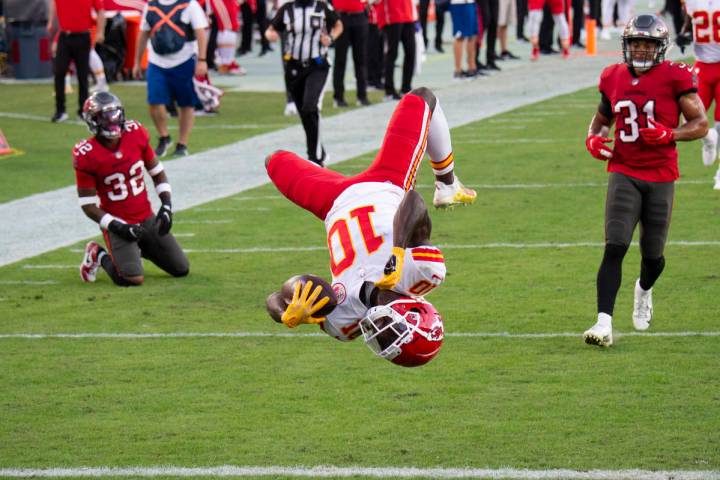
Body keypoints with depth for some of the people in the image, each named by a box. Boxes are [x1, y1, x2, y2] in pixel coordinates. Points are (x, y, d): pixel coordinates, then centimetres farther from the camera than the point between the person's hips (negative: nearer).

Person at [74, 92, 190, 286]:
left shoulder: (136, 134, -6)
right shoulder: (87, 155, -18)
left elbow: (157, 172, 8)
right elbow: (88, 204, -13)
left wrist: (166, 205, -3)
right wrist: (117, 226, -20)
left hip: (147, 218, 5)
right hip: (118, 223, -5)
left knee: (182, 269, 7)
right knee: (133, 279, -24)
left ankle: (137, 249, 29)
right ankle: (100, 256, 7)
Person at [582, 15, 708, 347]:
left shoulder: (675, 78, -7)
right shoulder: (614, 79, 5)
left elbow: (701, 124, -4)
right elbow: (602, 117, 22)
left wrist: (669, 135, -21)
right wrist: (593, 138, 1)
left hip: (660, 177, -1)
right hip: (624, 174, 1)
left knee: (653, 255, 9)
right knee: (615, 248, -15)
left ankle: (644, 291, 46)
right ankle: (604, 324, -18)